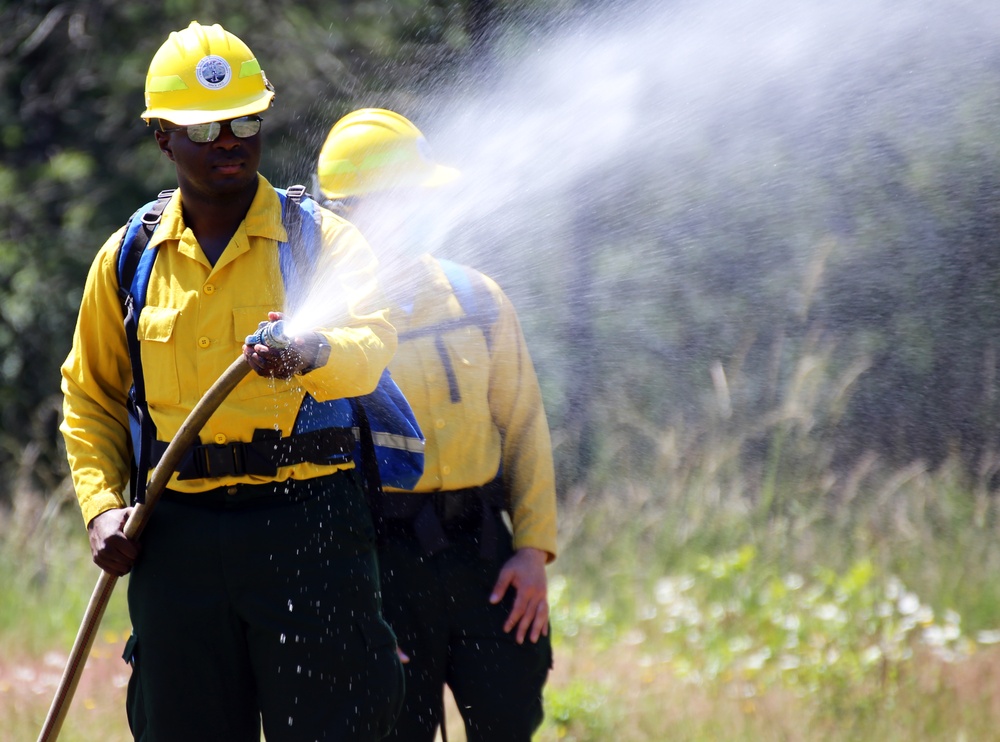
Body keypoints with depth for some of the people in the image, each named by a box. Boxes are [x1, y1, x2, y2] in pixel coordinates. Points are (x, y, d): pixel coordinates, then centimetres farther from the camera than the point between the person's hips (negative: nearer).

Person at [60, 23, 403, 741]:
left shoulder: (323, 237, 2)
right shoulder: (128, 257, 11)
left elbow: (372, 344, -17)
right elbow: (90, 398, 19)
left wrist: (310, 350, -40)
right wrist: (101, 506, 3)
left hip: (308, 526, -3)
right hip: (177, 539, 3)